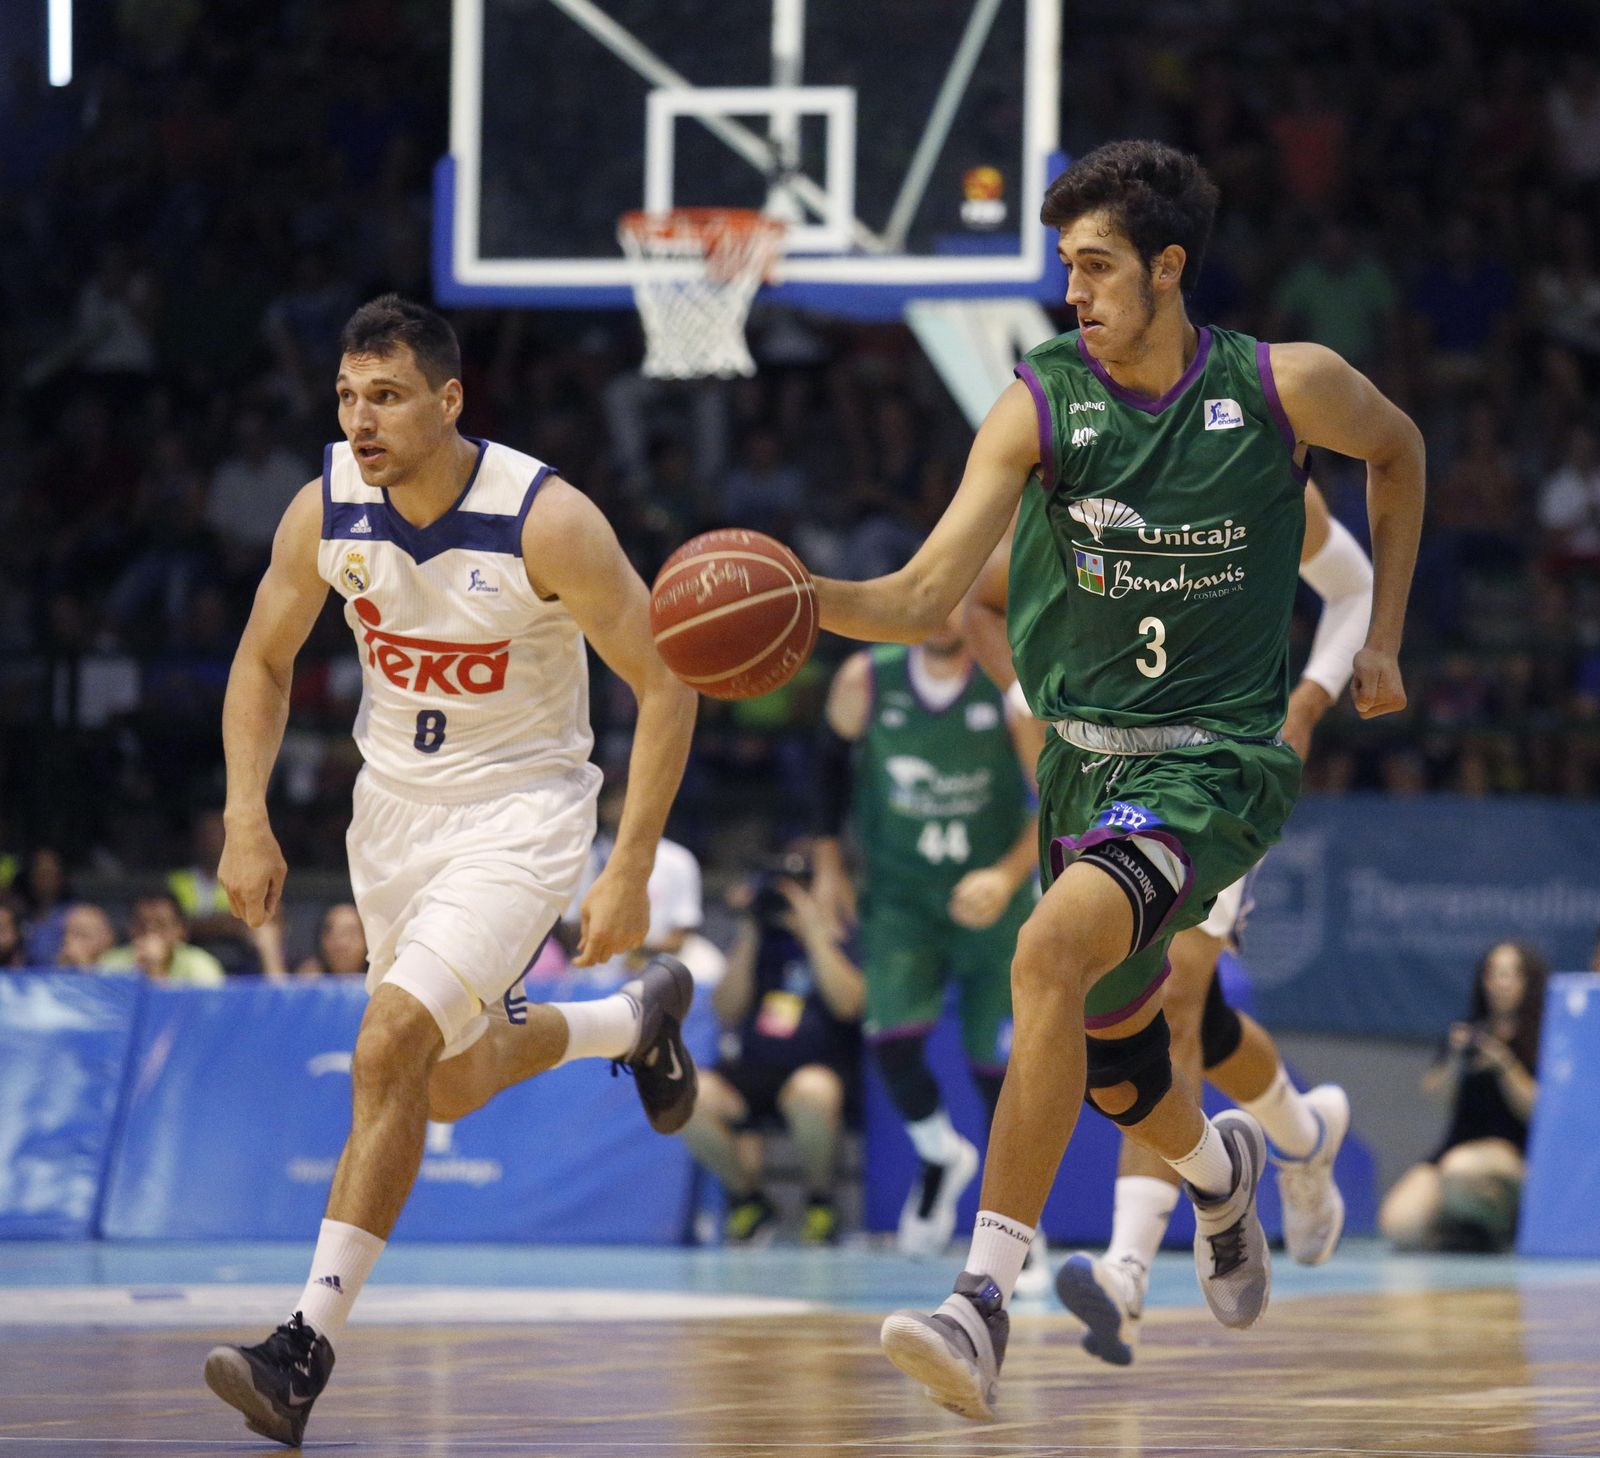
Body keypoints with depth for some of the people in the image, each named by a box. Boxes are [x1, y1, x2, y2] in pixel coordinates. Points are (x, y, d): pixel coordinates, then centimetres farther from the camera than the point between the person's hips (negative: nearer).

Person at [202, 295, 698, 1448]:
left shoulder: (546, 521, -24)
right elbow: (264, 663, 6)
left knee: (393, 1046, -23)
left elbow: (665, 685, -17)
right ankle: (640, 1020, 50)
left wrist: (631, 871, -21)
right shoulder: (324, 513, -12)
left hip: (521, 809, -6)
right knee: (453, 1085, 19)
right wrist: (247, 819, -7)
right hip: (394, 805, 6)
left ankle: (311, 1344, -21)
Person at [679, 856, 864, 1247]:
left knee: (813, 1091, -41)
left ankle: (820, 1202, -11)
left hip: (819, 1068, -4)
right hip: (749, 1072, 4)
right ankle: (748, 1198, -2)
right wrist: (749, 937, -1)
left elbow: (848, 1003, -14)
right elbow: (727, 1011, 6)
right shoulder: (760, 942, 15)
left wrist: (814, 932, -13)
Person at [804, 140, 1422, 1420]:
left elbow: (1398, 451, 15)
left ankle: (987, 1301, -33)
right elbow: (926, 598, -12)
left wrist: (1382, 639, 13)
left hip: (1217, 763, -4)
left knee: (1052, 952, -31)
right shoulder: (1040, 406, -6)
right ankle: (1219, 1164, 55)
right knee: (1113, 1080, 16)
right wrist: (805, 599, -31)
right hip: (1083, 760, 4)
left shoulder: (1286, 388, -9)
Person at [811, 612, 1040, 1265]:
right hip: (900, 897, 1)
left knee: (996, 1063, -2)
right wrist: (828, 862, 9)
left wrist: (1009, 875, -26)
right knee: (892, 1040, -19)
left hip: (991, 899, -1)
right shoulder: (865, 681, -11)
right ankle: (941, 1159, 12)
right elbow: (832, 753, 10)